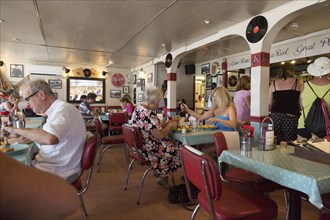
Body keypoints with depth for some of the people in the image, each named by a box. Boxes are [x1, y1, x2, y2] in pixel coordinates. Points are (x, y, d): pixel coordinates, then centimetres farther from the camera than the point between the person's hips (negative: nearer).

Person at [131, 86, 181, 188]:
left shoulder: (138, 108, 4)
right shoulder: (149, 115, -28)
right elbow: (159, 135, -26)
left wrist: (169, 121, 7)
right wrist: (171, 125, -10)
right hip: (148, 150, -9)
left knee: (172, 144, 18)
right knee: (176, 150, 8)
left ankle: (159, 172, 25)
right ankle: (163, 177, 27)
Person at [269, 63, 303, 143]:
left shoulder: (274, 83, 11)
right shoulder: (298, 83, 6)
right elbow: (301, 102, 5)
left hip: (275, 116, 3)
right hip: (290, 117, -2)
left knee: (275, 144, 4)